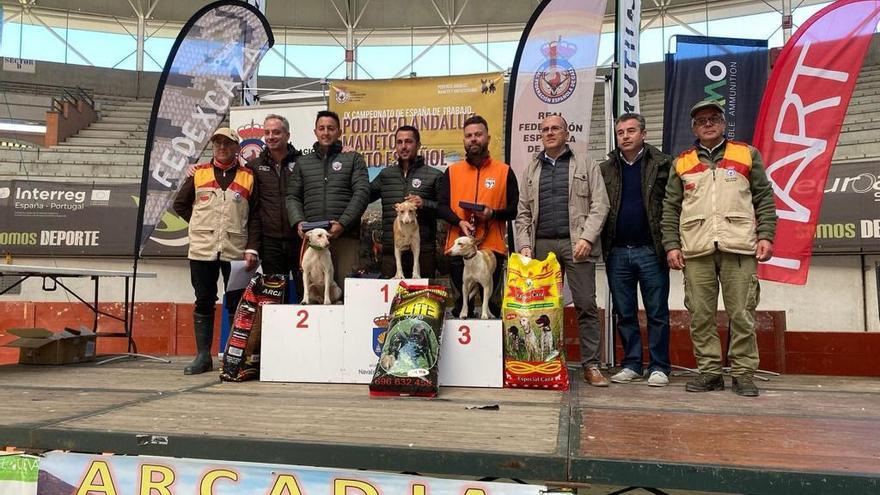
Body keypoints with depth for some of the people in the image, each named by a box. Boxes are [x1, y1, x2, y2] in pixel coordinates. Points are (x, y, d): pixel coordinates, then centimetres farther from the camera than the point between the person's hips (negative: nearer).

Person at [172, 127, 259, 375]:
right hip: (202, 251, 1)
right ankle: (203, 356, 13)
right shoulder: (198, 173, 9)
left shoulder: (248, 177, 5)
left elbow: (255, 217, 2)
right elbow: (179, 204, 17)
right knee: (204, 303, 5)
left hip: (236, 251, -1)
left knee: (237, 304, 2)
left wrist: (252, 249, -7)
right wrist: (202, 225, 10)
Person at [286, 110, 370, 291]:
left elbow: (362, 193, 0)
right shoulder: (302, 162, 21)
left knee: (346, 287, -7)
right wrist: (298, 222, -4)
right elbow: (292, 197, 16)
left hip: (345, 236, -2)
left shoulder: (353, 158, 12)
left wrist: (342, 223, -12)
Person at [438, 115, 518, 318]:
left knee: (491, 303, 2)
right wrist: (459, 222, -12)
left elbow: (515, 209, 5)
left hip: (492, 247, -1)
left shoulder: (504, 171, 7)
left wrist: (493, 214, -14)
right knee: (462, 303, 7)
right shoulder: (452, 171, 11)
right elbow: (441, 206, 7)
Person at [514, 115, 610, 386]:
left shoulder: (586, 165, 9)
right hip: (542, 245, 3)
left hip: (576, 244, -3)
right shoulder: (531, 170, 18)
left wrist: (586, 238, -12)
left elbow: (599, 205, 0)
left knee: (586, 305, -5)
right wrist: (524, 244, 2)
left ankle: (591, 365, 1)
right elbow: (523, 213, 14)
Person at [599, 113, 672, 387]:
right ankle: (631, 364, 20)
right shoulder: (605, 169, 11)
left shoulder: (662, 164, 3)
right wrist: (603, 246, -3)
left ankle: (659, 367, 13)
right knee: (624, 313, 9)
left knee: (657, 313, 4)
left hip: (651, 251, -3)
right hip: (617, 253, 3)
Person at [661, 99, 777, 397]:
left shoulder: (747, 154, 13)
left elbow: (764, 199, 11)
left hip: (739, 247, -1)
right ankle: (710, 372, 11)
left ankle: (743, 374, 9)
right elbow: (670, 208, 12)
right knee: (700, 314, 2)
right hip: (695, 250, 2)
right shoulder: (682, 163, 16)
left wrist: (766, 235, 0)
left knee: (741, 314, -1)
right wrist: (671, 245, 3)